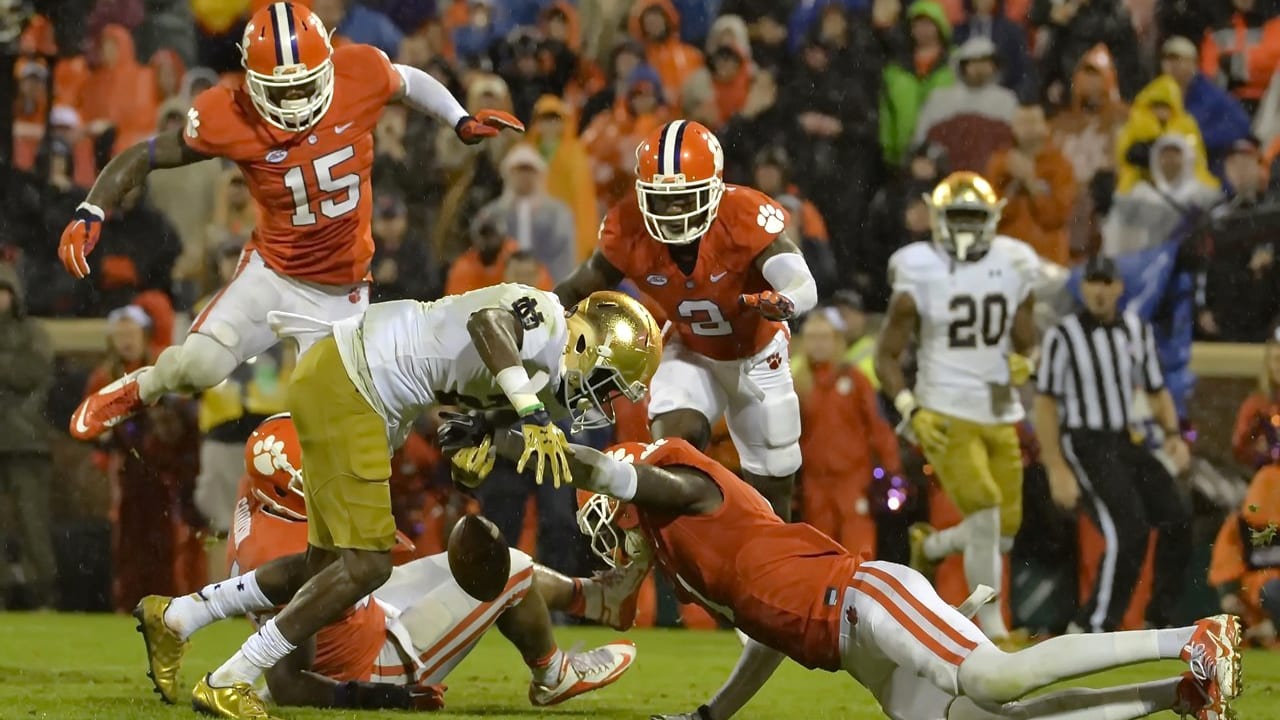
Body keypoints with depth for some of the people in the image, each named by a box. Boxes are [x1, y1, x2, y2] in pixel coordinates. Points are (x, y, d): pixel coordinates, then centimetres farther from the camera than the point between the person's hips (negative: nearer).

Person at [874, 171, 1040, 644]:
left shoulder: (1013, 269, 4)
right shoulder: (919, 274, -8)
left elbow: (1026, 344, 14)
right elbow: (887, 357, -4)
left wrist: (1023, 363, -10)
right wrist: (910, 411, -18)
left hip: (1000, 415, 5)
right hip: (946, 417, -5)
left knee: (1004, 529, 7)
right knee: (986, 515, -19)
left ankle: (929, 546, 37)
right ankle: (991, 625, -7)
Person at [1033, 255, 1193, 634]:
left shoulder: (1138, 331, 8)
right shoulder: (1063, 336, -10)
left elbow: (1157, 391, 17)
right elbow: (1045, 405, -11)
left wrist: (1173, 434, -3)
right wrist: (1057, 471, -17)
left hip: (1125, 445, 7)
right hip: (1083, 445, -7)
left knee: (1177, 519, -1)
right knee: (1129, 531, -20)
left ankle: (1158, 618, 12)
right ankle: (1094, 627, -11)